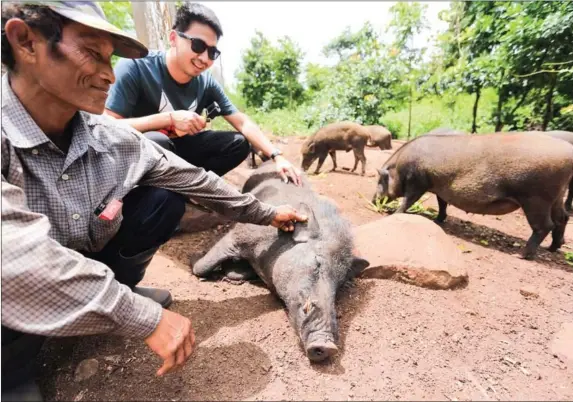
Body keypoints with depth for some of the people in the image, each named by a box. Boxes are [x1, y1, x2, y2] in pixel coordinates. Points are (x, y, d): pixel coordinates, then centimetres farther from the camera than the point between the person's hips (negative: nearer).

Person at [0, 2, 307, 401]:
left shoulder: (114, 139, -15)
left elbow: (195, 179, -9)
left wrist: (266, 213, -1)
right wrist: (147, 318, -37)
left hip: (82, 275, 4)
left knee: (165, 201, -12)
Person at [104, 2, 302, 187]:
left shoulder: (206, 82, -8)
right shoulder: (135, 67, -20)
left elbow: (243, 123, -7)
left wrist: (277, 156, -17)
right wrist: (170, 118, -30)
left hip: (177, 150, 5)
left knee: (238, 143, -8)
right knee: (155, 141, -38)